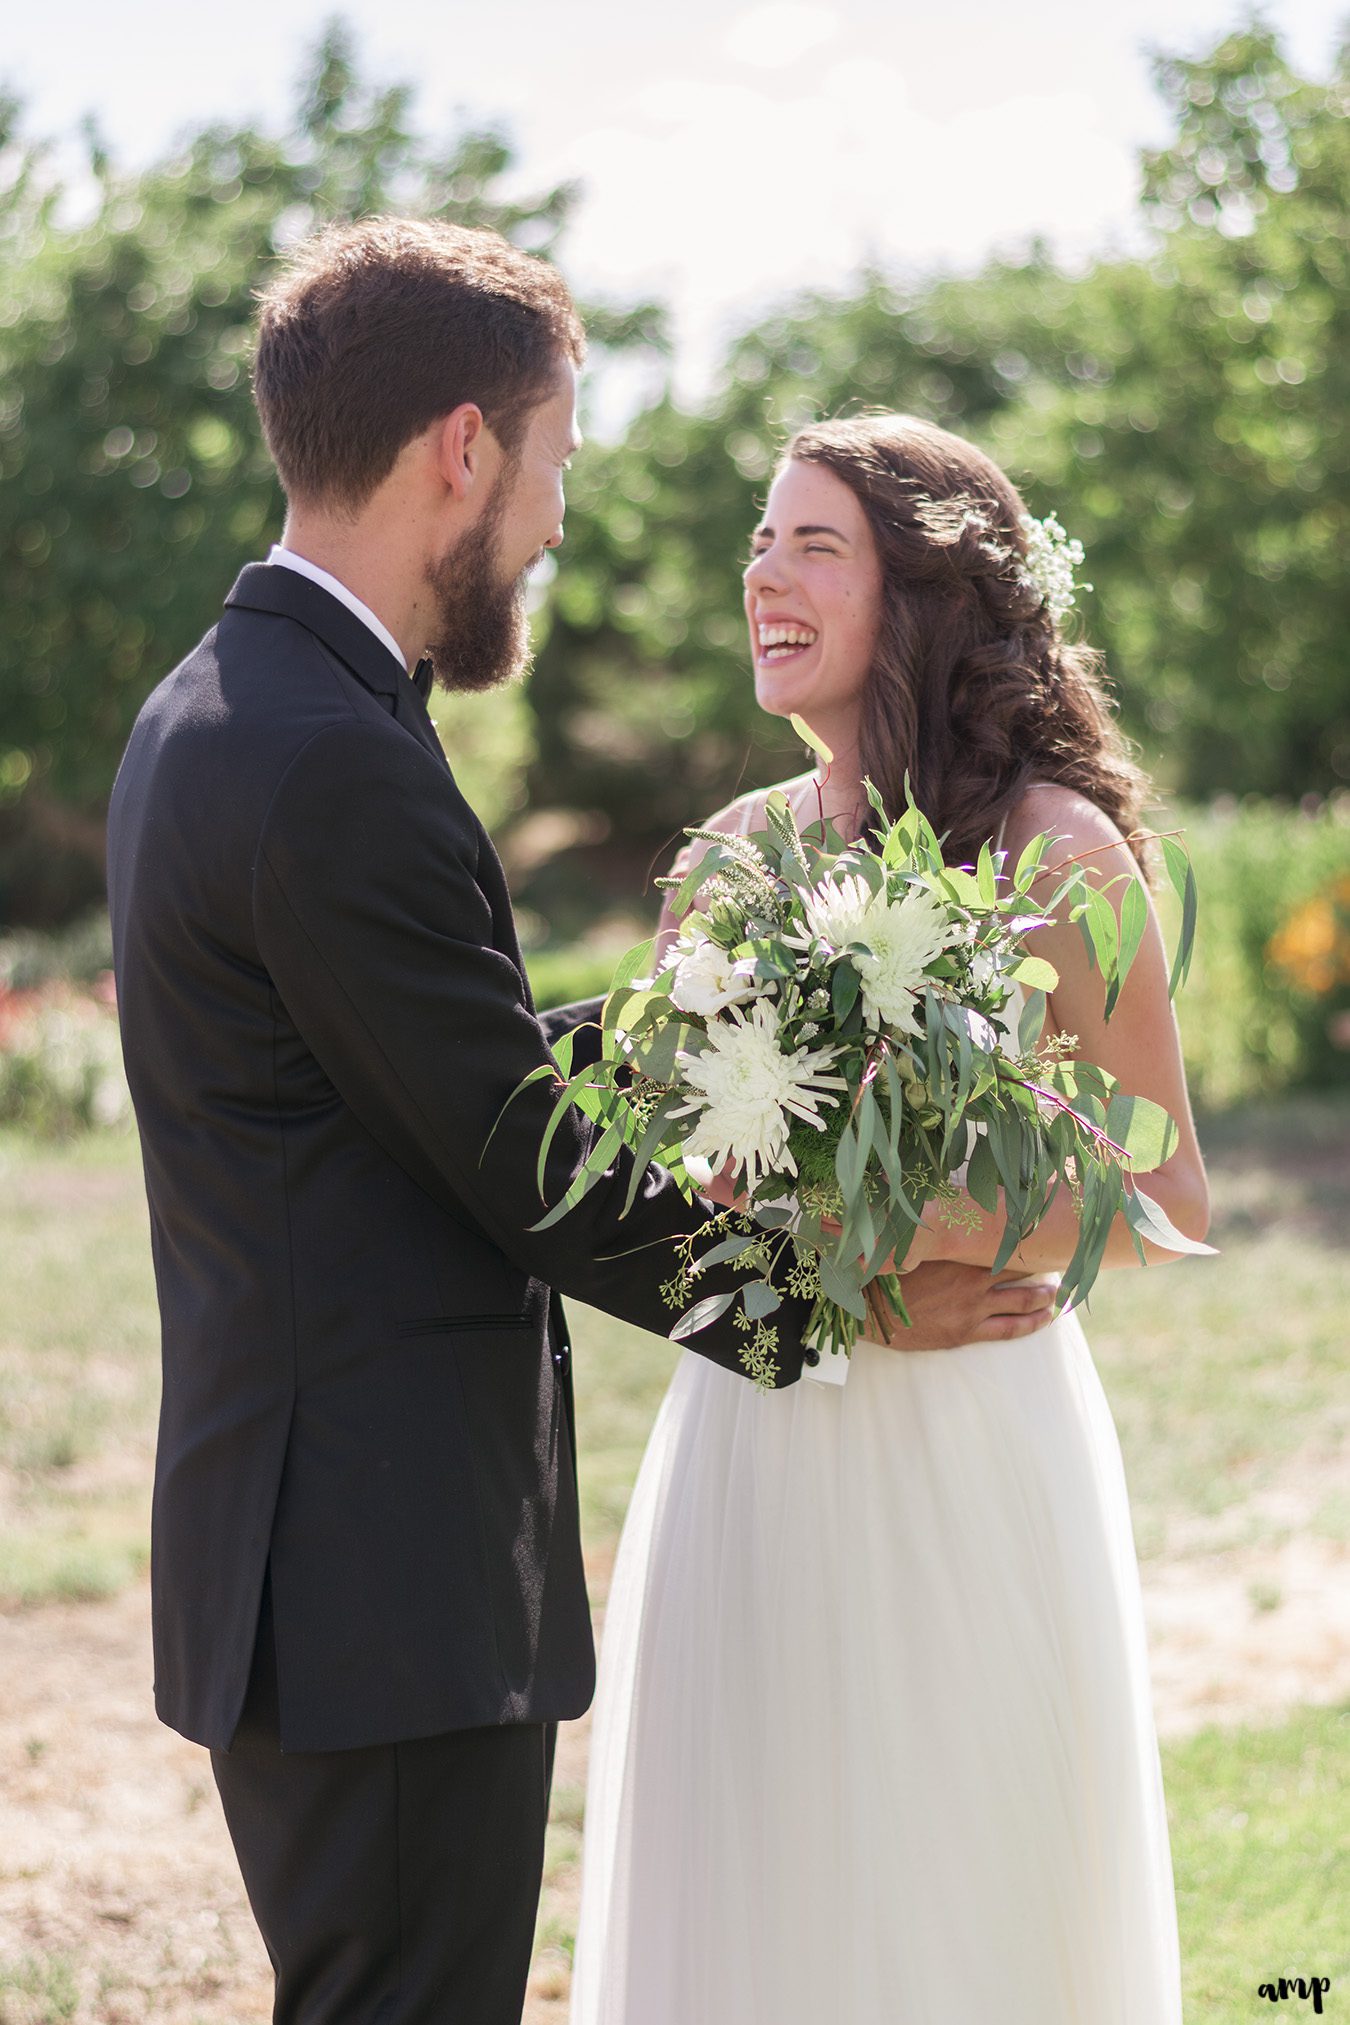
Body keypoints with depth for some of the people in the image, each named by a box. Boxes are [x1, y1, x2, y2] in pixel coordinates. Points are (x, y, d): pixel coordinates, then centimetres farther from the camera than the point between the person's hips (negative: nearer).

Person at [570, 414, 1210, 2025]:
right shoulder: (737, 849, 9)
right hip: (748, 1439, 5)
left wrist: (924, 1228, -19)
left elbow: (1169, 1201, -5)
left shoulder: (1052, 846, -6)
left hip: (962, 1443, -5)